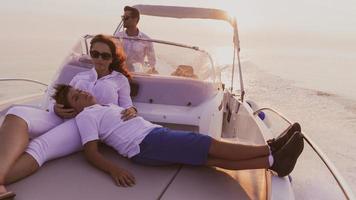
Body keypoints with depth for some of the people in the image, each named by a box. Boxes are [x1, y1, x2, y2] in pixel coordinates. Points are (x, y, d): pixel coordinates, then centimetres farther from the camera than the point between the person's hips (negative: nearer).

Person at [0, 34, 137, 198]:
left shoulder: (120, 79, 22)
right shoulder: (80, 77, 30)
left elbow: (126, 106, 14)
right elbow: (61, 101, 25)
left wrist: (132, 111, -12)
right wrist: (56, 109, -1)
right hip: (62, 119, 4)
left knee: (38, 147, -33)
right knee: (17, 114, -30)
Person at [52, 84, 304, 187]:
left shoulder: (105, 107, 29)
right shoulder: (85, 116, 4)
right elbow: (91, 153, -9)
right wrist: (113, 169, -24)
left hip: (157, 133, 8)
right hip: (147, 144, -8)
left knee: (213, 157, -6)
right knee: (214, 147, -15)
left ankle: (274, 161, -13)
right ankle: (271, 149, -12)